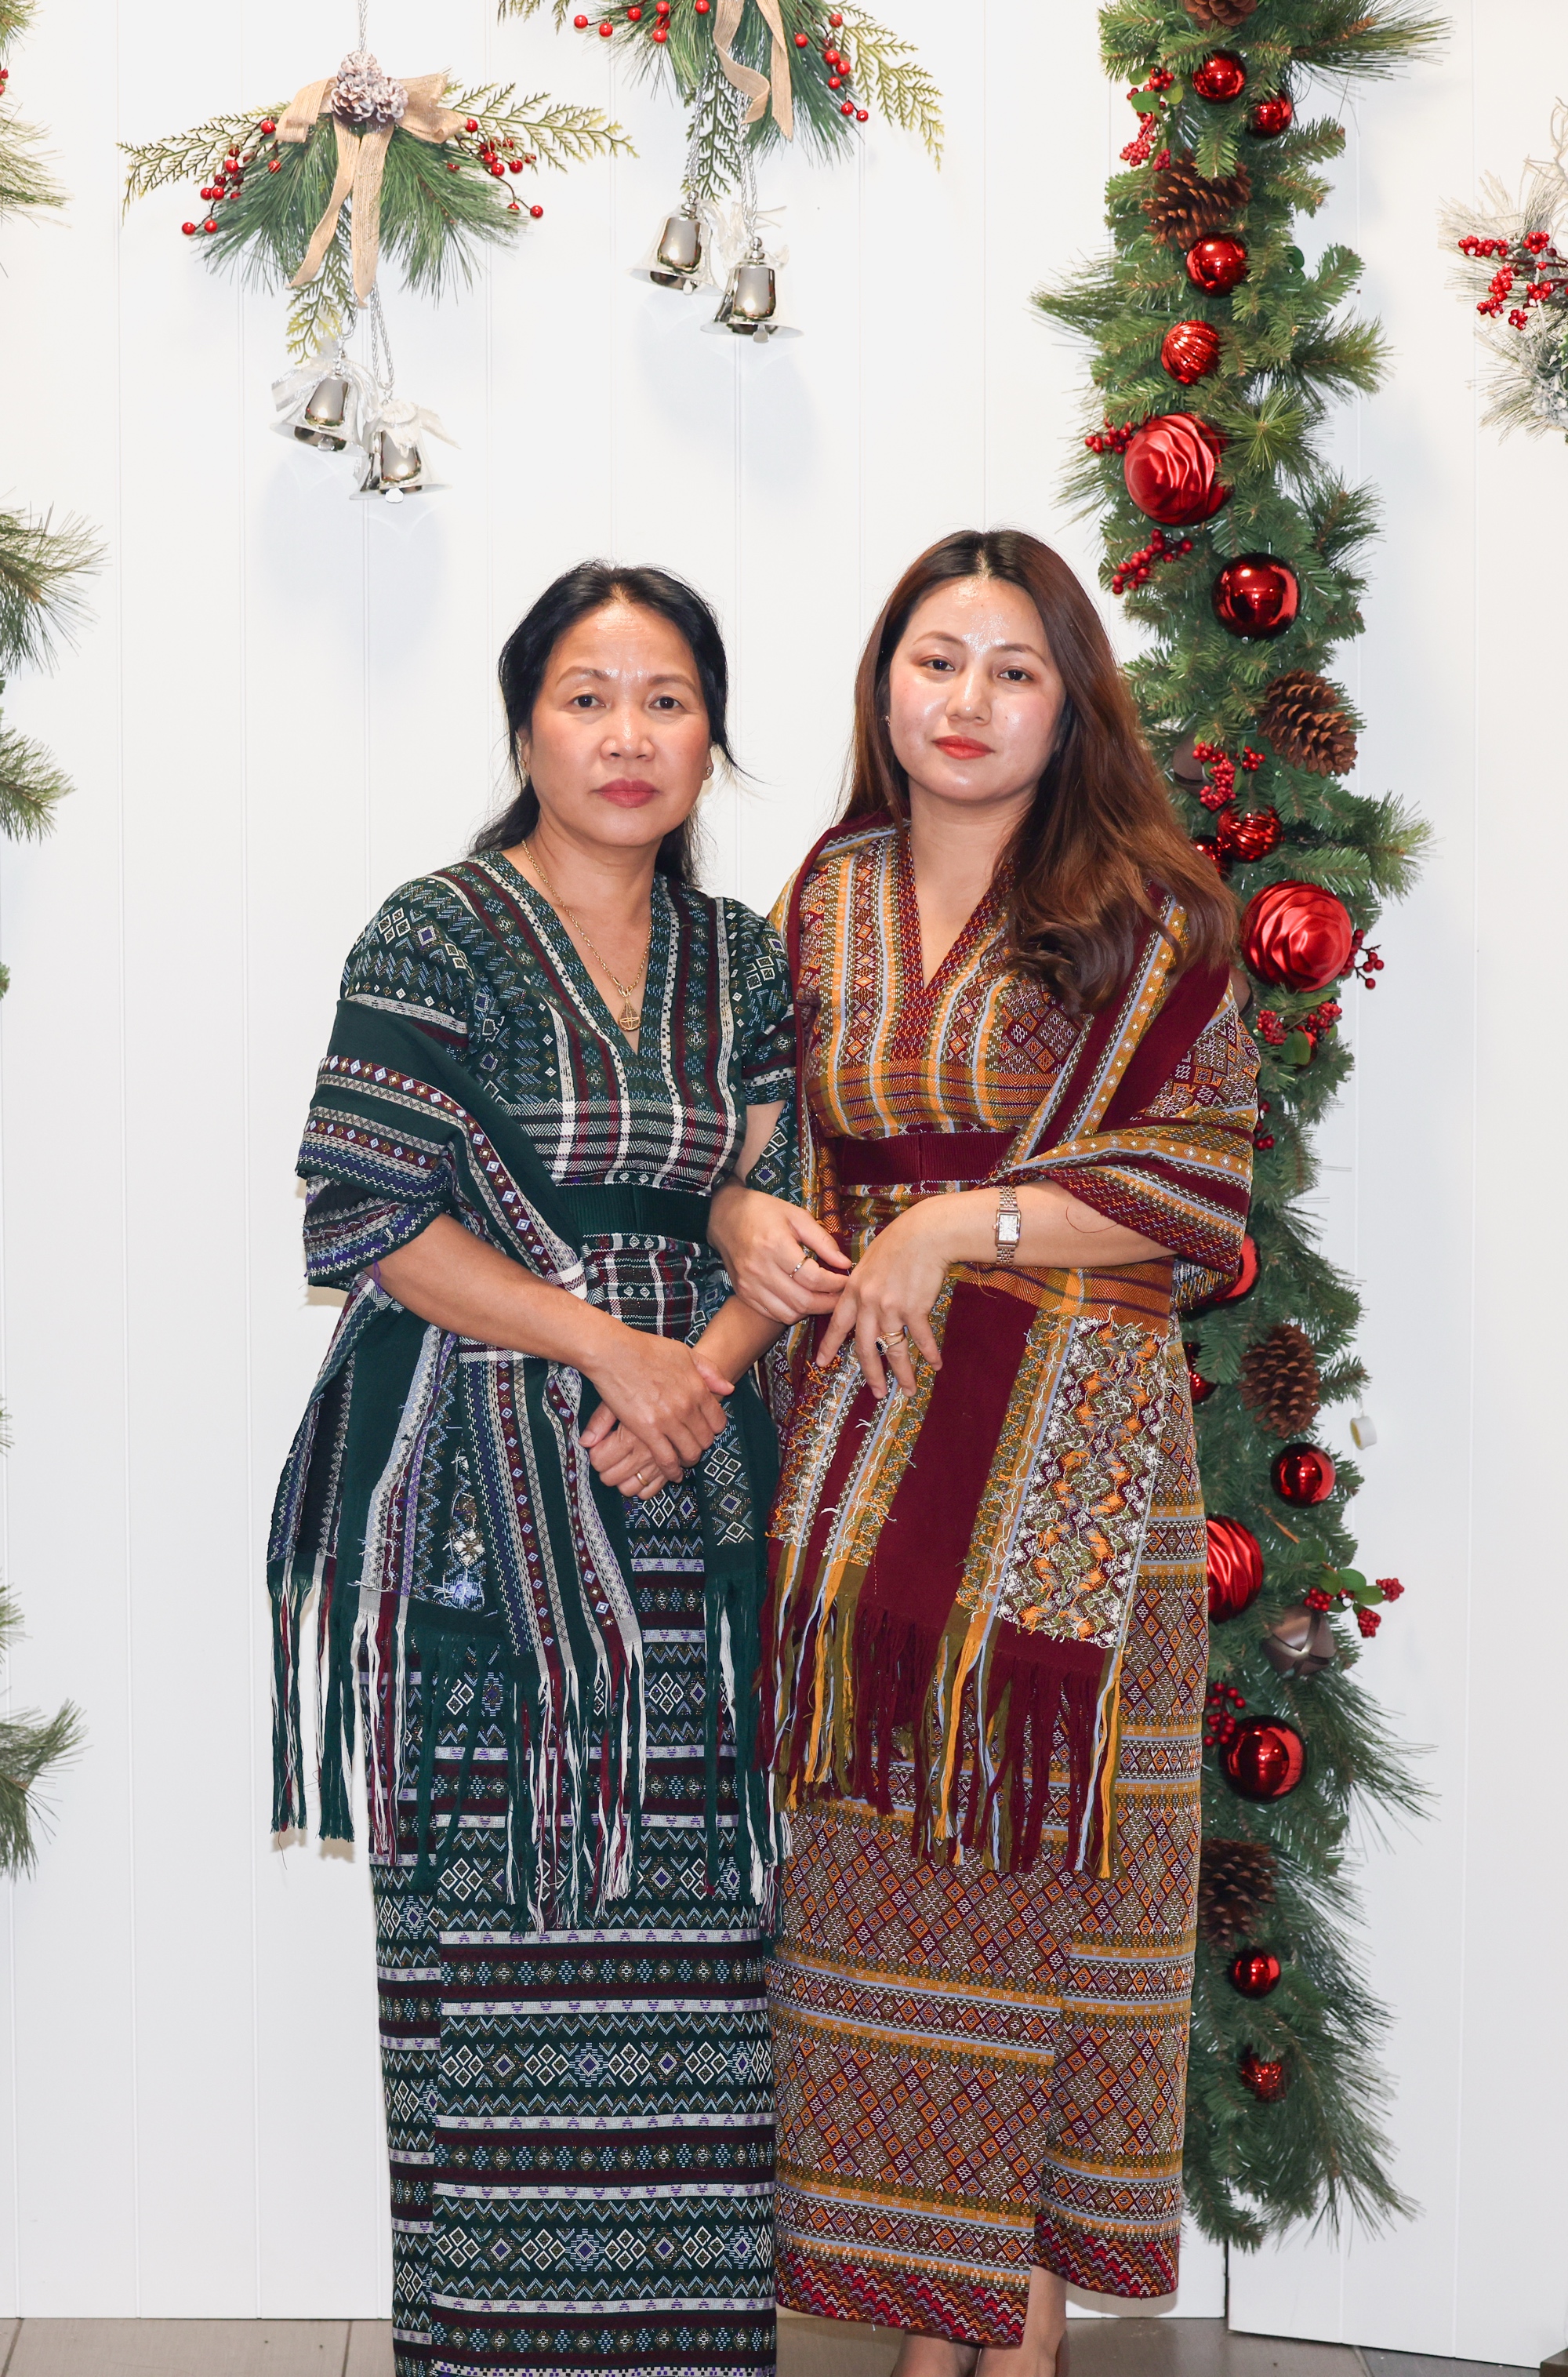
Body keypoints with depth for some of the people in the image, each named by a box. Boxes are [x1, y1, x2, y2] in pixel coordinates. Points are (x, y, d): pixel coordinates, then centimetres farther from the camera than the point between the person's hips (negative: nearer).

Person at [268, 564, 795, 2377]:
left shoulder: (742, 963, 12)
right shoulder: (438, 939, -3)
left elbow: (775, 1214, 10)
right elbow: (365, 1218, -9)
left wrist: (705, 1368, -9)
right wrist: (602, 1343, -12)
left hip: (682, 1489, 4)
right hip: (485, 1491, -4)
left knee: (687, 1938, 3)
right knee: (504, 1936, -3)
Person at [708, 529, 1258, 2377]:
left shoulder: (1145, 916, -3)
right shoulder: (826, 901, 10)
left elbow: (1203, 1189, -6)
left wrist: (966, 1222, -14)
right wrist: (748, 1218, -5)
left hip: (1067, 1427, -3)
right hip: (865, 1426, 4)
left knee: (1037, 1832, 0)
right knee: (881, 1857, 5)